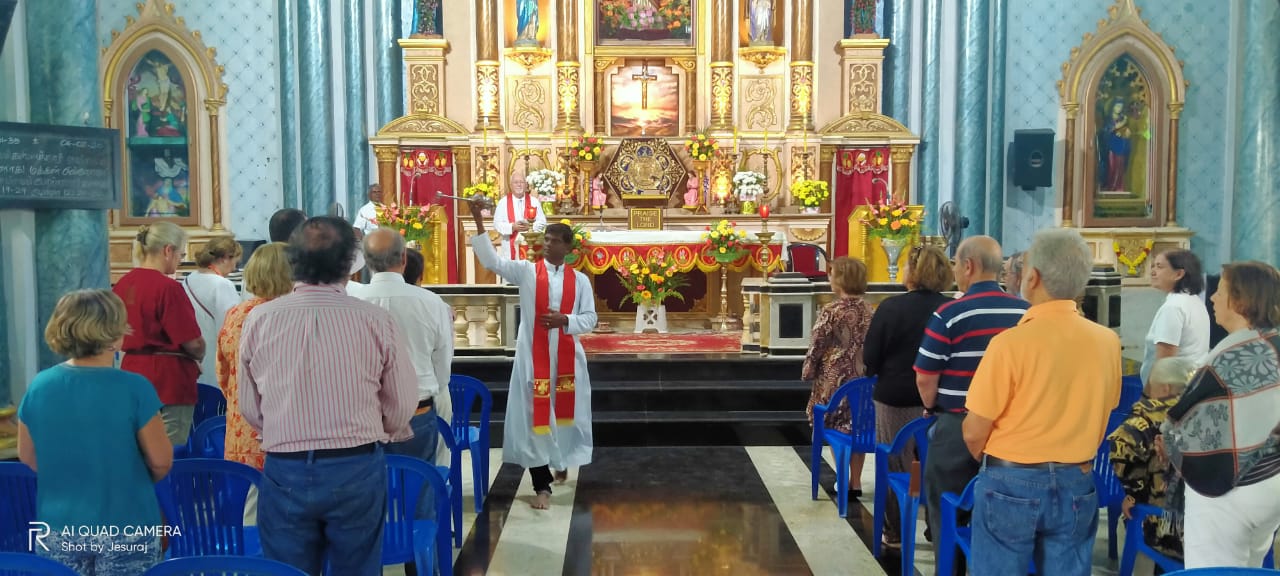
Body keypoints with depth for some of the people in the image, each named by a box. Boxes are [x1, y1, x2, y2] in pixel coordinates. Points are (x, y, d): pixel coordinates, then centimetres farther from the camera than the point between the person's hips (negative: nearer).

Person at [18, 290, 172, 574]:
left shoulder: (39, 386, -6)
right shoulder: (134, 388, -18)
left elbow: (27, 458, 6)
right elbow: (160, 461, -11)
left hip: (57, 532, 4)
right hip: (125, 530, -4)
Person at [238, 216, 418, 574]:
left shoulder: (259, 319, -5)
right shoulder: (376, 321, -11)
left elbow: (250, 409, 5)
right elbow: (402, 408, -3)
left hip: (284, 471, 1)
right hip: (357, 469, -1)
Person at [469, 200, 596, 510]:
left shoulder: (580, 280, 3)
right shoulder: (526, 271, -1)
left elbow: (590, 319, 2)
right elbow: (491, 260, -12)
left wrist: (564, 320, -17)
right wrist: (479, 222, -21)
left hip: (567, 357, 2)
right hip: (533, 355, -2)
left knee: (565, 412, 14)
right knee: (534, 415, -1)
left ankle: (562, 462, 42)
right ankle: (542, 485, 5)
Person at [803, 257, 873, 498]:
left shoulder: (831, 311, -14)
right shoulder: (868, 310, 3)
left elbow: (817, 346, -10)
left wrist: (808, 372, 4)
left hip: (835, 379, -5)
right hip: (862, 378, 5)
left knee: (837, 430, 6)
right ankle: (856, 482, 17)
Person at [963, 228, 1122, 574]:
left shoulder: (1011, 342, -19)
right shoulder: (1108, 342, -4)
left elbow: (974, 433, -13)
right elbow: (1101, 414, 9)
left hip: (1011, 483, -4)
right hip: (1077, 484, 4)